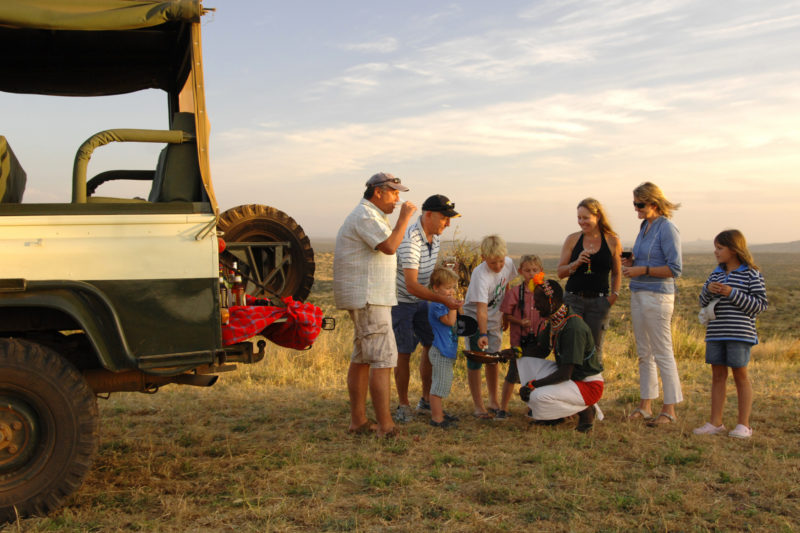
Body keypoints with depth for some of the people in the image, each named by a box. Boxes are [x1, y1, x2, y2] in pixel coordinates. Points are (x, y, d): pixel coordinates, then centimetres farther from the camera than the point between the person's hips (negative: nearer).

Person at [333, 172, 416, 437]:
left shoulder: (373, 216, 21)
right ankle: (385, 426, -12)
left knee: (362, 358, 12)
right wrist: (404, 217, -16)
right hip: (367, 298, -11)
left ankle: (358, 421, 18)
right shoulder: (365, 216, -14)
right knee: (383, 358, -12)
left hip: (366, 298, 11)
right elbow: (389, 246, -25)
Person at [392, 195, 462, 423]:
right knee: (404, 353, -5)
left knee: (432, 344, 7)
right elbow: (412, 286, -34)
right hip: (400, 300, -8)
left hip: (420, 300, 8)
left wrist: (444, 289, 6)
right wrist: (443, 299, -37)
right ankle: (403, 405, 9)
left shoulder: (434, 235, -2)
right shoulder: (410, 240, -30)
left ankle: (426, 400, 18)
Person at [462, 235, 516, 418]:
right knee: (475, 360, -6)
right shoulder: (480, 275, -29)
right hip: (475, 320, -6)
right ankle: (478, 405, 0)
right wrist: (483, 334, -43)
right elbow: (481, 308, -35)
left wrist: (504, 314, 14)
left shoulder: (508, 264, -9)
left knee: (493, 359, 13)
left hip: (494, 320, 6)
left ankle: (493, 400, 26)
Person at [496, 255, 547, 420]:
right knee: (512, 374, 1)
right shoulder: (515, 291, -7)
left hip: (538, 341, 3)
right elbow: (506, 315, -3)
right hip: (519, 340, -3)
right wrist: (519, 321, -18)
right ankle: (503, 408, 10)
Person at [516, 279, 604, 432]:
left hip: (588, 385, -9)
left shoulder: (574, 328, -28)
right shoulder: (553, 322, 0)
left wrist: (532, 384, -24)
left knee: (539, 396, -28)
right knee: (524, 362, -3)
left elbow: (565, 374, -30)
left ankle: (585, 410, -3)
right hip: (567, 376, 9)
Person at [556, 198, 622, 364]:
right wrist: (576, 263, -11)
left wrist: (614, 295, -2)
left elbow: (617, 273, 11)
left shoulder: (612, 241, 3)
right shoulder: (572, 240, 4)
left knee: (594, 348, 5)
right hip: (573, 299, 0)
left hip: (598, 302, 0)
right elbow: (560, 272, 6)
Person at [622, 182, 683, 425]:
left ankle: (669, 410, 6)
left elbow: (674, 269, -15)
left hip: (657, 296, -9)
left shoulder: (667, 229, -12)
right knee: (644, 353, 12)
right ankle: (645, 406, 19)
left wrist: (642, 270, -18)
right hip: (638, 294, 9)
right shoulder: (645, 226, 13)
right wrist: (633, 262, 5)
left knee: (662, 354, -2)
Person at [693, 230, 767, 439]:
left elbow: (760, 304, -9)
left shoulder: (751, 274, -5)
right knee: (718, 375, 8)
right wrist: (708, 290, -8)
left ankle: (744, 424, 10)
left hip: (740, 334, -5)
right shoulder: (716, 274, 12)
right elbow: (703, 302, 14)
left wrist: (732, 294, -18)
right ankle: (716, 422, 15)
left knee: (740, 375, 1)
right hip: (716, 333, 6)